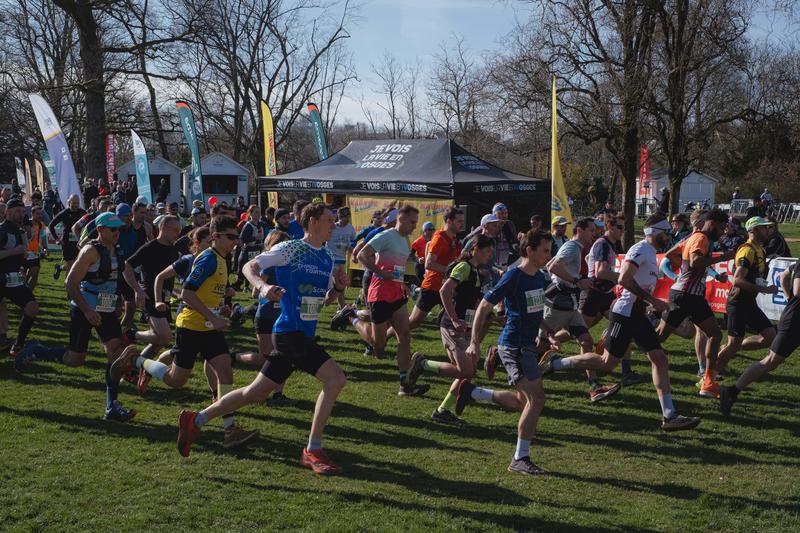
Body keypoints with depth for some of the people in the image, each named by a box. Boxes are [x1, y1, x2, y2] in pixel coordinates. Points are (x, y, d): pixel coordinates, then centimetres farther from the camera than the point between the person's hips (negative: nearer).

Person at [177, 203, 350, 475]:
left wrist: (338, 287, 1)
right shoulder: (291, 249, -8)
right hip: (290, 331, -8)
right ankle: (312, 450, -11)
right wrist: (263, 287, -28)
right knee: (335, 378, -19)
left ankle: (196, 420, 26)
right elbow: (250, 267, -9)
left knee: (256, 393, 13)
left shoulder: (327, 258, 14)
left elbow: (327, 300, 21)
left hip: (303, 336, 8)